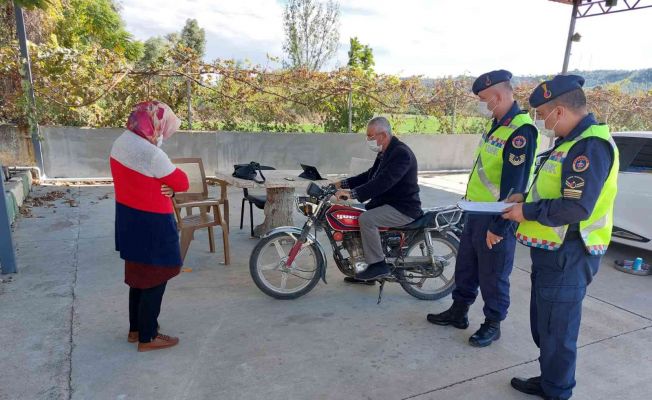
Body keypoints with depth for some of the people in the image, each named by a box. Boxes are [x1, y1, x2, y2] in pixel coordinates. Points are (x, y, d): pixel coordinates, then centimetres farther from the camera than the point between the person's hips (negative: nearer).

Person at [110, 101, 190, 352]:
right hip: (152, 224, -9)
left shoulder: (120, 143, 4)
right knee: (155, 280, 6)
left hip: (129, 219, 9)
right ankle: (147, 338, 21)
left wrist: (164, 187, -7)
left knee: (139, 276, 21)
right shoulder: (151, 154, -26)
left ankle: (136, 329, 36)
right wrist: (170, 184, 3)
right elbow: (182, 183, -15)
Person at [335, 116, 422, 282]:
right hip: (387, 202, 10)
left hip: (403, 208, -10)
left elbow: (383, 182, -32)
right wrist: (343, 184, 8)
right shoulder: (385, 152, 12)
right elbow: (370, 176, 18)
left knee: (366, 219, -27)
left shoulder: (401, 153, -20)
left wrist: (352, 194, -35)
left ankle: (378, 265, -14)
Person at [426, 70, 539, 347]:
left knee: (493, 275, 7)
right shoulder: (496, 125, 11)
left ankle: (493, 324, 26)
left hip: (496, 217, -9)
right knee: (466, 266, 19)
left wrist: (498, 226, -22)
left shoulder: (521, 130, -20)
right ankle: (459, 311, 35)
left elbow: (514, 186, -23)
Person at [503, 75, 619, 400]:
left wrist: (527, 212, -17)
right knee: (543, 325, 21)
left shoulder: (591, 145, -20)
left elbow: (576, 208, -28)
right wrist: (525, 198, 7)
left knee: (557, 330, 5)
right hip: (553, 251, 10)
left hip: (567, 257, -10)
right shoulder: (573, 141, 13)